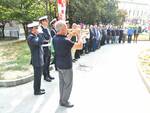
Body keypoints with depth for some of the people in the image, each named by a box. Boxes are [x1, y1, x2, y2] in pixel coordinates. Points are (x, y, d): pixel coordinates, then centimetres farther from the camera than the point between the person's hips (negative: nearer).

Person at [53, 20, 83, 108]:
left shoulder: (55, 38, -3)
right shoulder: (65, 41, -28)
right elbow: (80, 46, -22)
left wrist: (71, 34, 7)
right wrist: (79, 36, -9)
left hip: (59, 65, 8)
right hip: (66, 66, -8)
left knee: (62, 83, 20)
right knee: (68, 84, 9)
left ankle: (61, 100, 33)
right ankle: (64, 102, 22)